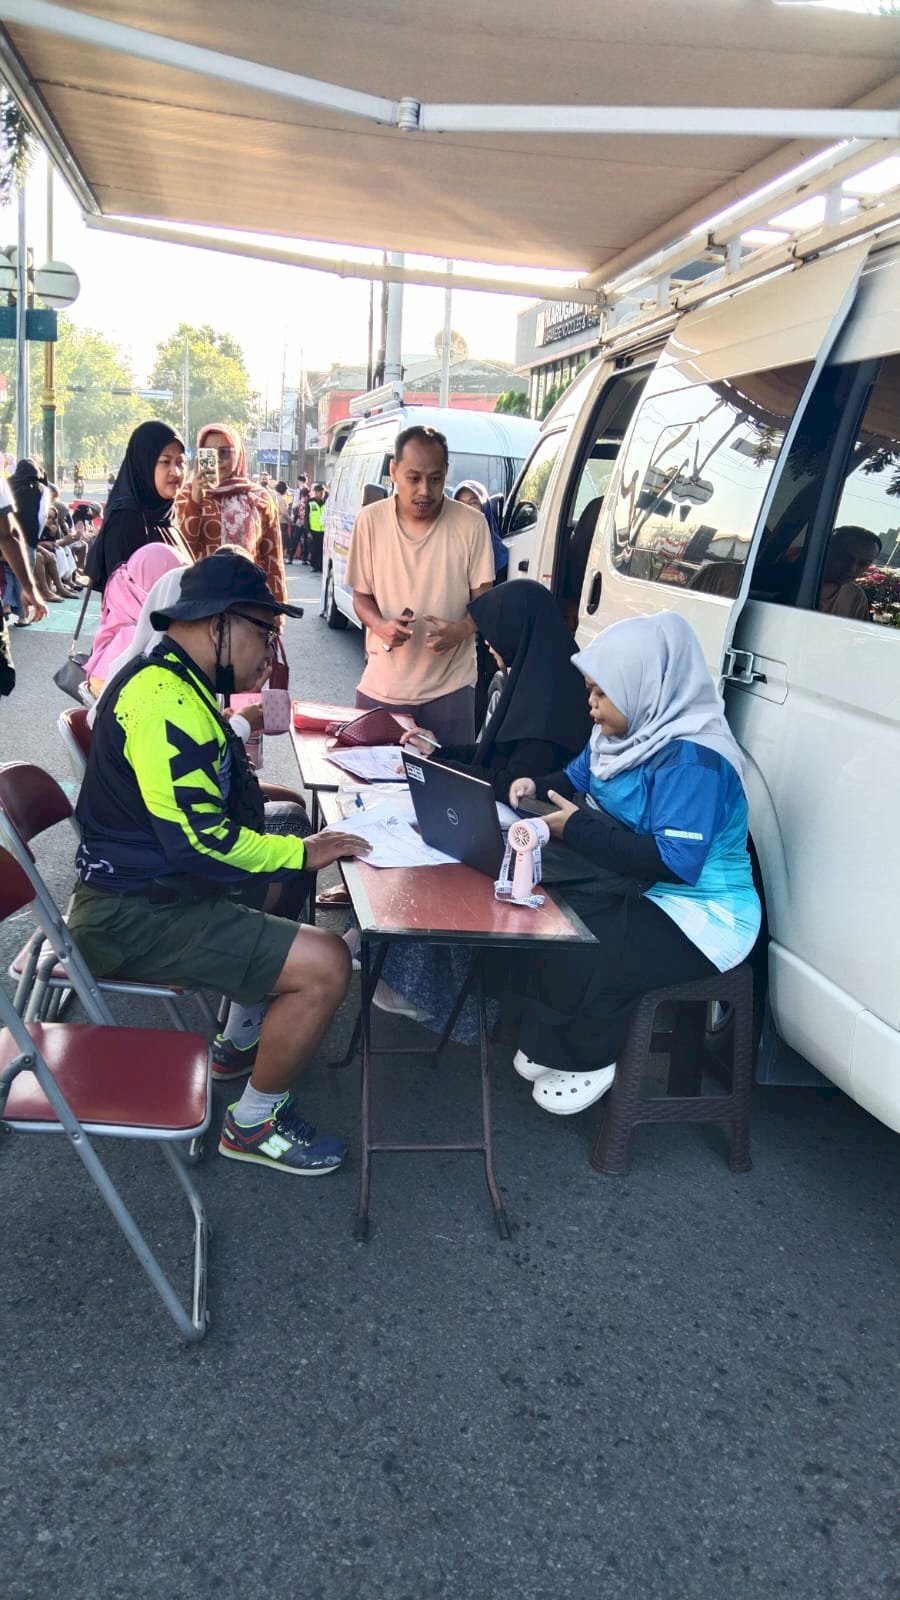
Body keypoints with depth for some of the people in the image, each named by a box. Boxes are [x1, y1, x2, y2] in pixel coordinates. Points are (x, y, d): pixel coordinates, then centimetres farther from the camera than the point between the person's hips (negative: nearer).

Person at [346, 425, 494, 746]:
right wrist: (380, 625, -14)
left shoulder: (471, 524, -5)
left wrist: (462, 629, -20)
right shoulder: (370, 521, -1)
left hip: (450, 688, -1)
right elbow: (361, 595, 8)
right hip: (380, 688, 1)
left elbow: (484, 599, 2)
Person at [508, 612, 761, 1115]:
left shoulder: (692, 758, -26)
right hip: (634, 885, 9)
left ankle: (585, 1063, 2)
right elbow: (577, 782, 19)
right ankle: (547, 1044, 8)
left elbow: (676, 862, -33)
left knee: (583, 956, -26)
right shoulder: (623, 732, 4)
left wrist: (578, 829, -28)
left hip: (698, 911, -9)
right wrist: (538, 788, -5)